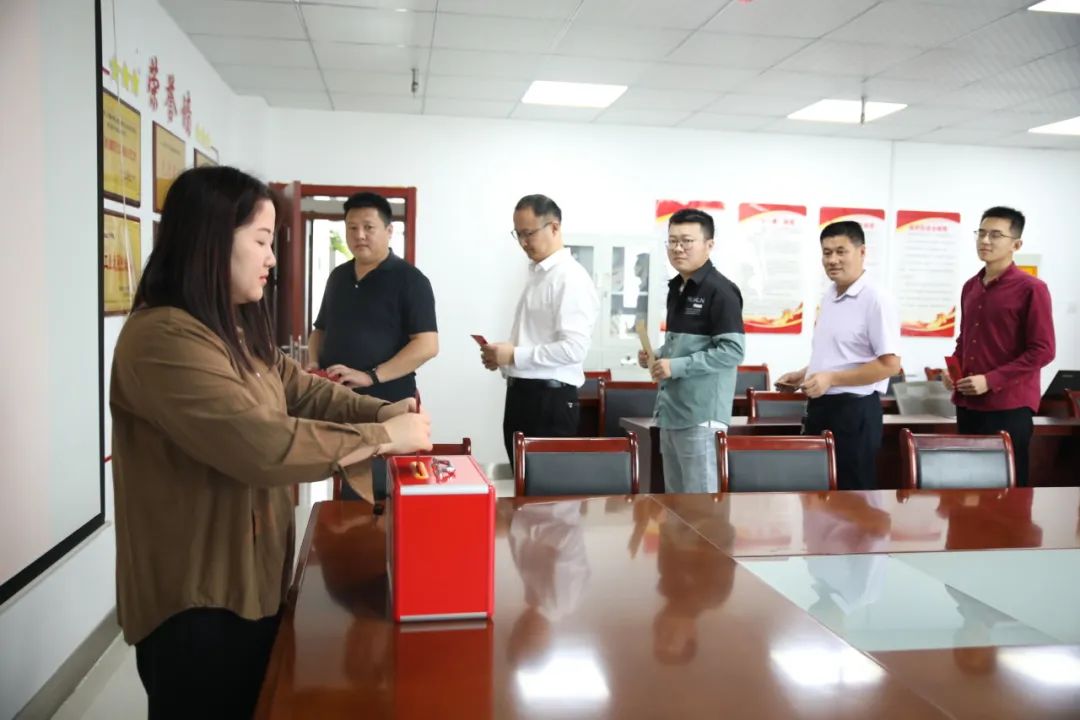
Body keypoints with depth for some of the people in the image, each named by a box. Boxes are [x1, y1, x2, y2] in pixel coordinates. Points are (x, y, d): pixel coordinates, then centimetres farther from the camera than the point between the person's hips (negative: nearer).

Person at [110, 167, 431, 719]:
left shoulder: (240, 330, 10)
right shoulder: (162, 338, -25)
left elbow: (302, 390, 9)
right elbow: (263, 445, -33)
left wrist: (382, 410, -8)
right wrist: (383, 437, -25)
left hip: (254, 581, 10)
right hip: (197, 600, -9)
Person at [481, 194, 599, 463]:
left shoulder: (571, 279, -14)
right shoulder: (536, 274, 15)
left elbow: (574, 349, -22)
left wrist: (514, 356, -19)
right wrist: (502, 357, 4)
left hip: (550, 399, -9)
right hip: (522, 394, 9)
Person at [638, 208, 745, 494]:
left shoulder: (720, 291, -13)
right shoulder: (676, 288, 14)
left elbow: (732, 350, -19)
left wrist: (677, 366, -20)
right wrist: (657, 356, 5)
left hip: (702, 413, -9)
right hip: (671, 410, 9)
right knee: (675, 496, 17)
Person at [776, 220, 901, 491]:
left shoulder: (875, 300, -15)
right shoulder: (829, 295, 11)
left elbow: (890, 364, -20)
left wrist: (832, 378, -22)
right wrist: (803, 374, 9)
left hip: (854, 409, -8)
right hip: (820, 405, 8)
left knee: (852, 492, 1)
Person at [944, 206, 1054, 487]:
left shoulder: (1031, 288, -7)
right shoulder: (970, 287, 12)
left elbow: (1042, 351, -12)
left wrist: (990, 380, -17)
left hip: (1009, 406, -6)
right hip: (968, 403, 6)